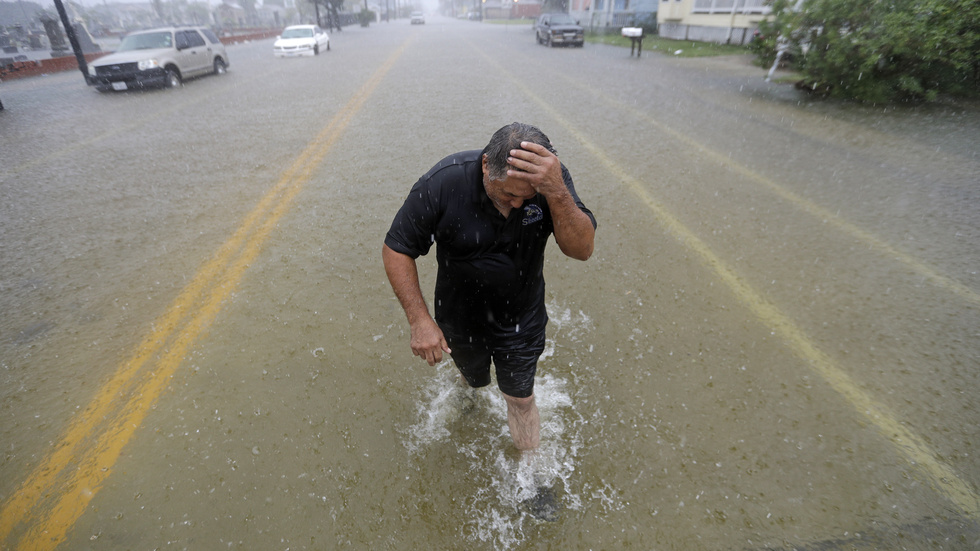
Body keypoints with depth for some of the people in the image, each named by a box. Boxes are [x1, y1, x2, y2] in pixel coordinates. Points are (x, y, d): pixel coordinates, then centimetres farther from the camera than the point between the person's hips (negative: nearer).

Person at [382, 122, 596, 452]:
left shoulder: (551, 178, -23)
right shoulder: (442, 183, -28)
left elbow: (582, 250, -31)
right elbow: (396, 249, -19)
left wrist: (556, 192, -47)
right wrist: (419, 319, -25)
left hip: (522, 318, 0)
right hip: (461, 318, 0)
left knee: (520, 400, 12)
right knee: (474, 381, 27)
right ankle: (469, 393, 67)